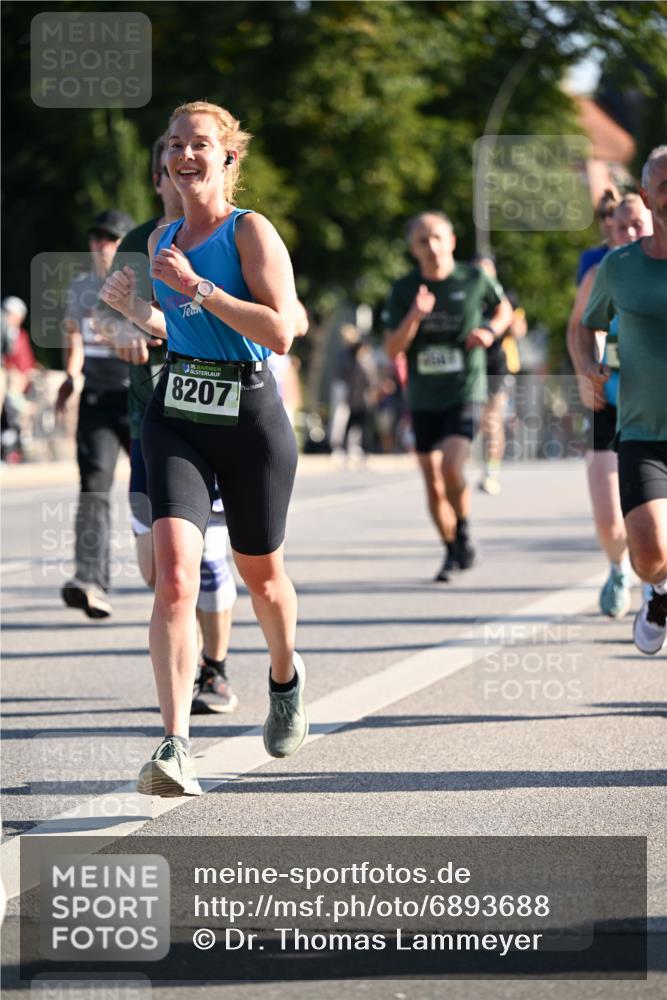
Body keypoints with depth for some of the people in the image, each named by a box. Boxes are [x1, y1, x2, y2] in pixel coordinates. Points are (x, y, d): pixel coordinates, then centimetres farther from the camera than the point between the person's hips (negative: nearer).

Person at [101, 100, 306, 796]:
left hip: (251, 418, -3)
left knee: (260, 575, 15)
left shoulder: (250, 231, -8)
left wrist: (197, 287, -23)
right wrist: (133, 309, 5)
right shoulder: (163, 240, 10)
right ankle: (174, 748, -22)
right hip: (176, 416, 3)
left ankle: (286, 678, 49)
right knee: (174, 574, -16)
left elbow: (279, 332, -19)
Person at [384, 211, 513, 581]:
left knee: (451, 467, -22)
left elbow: (503, 309, 18)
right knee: (433, 484, 7)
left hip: (464, 391, -3)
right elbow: (392, 349, -4)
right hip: (423, 399, 3)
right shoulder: (404, 289, 0)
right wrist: (414, 317, -21)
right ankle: (452, 552, 24)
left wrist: (490, 331, -3)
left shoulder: (474, 279, -2)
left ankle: (464, 533, 2)